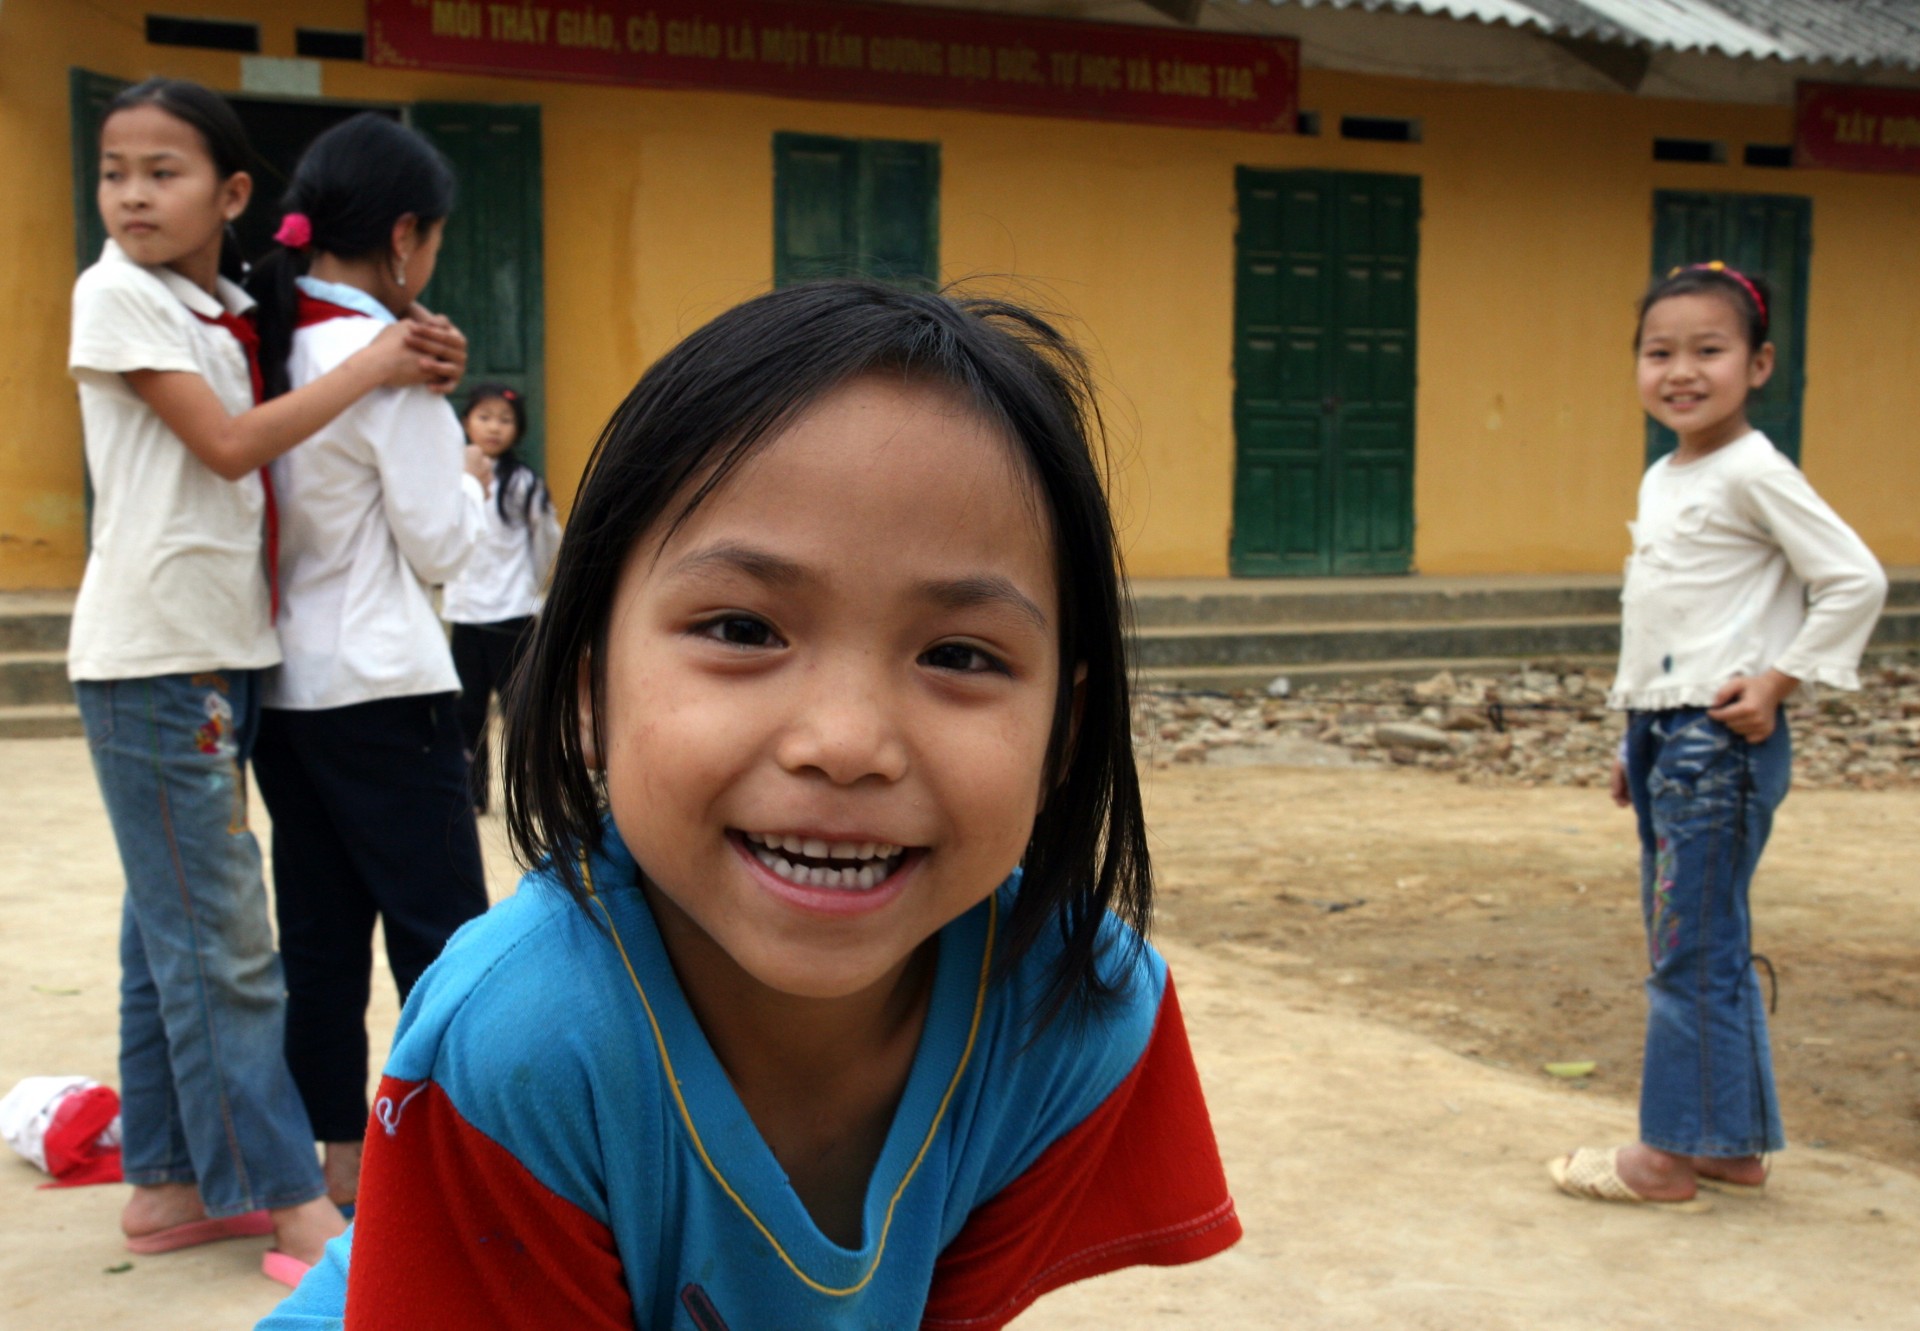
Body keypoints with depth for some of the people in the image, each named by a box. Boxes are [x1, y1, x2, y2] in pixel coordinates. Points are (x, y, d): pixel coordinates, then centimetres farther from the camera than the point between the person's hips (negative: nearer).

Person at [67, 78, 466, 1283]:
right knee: (221, 937, -3)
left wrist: (416, 366, -4)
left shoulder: (235, 311, 13)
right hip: (152, 654, -7)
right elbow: (228, 444, -15)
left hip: (224, 650, 7)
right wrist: (371, 365, -11)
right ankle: (293, 1204, 3)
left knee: (173, 930, 12)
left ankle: (170, 1183, 22)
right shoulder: (117, 296, -7)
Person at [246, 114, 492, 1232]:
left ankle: (342, 1150, 19)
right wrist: (472, 479, 7)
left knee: (321, 926, 11)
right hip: (383, 686, -8)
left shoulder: (265, 342, 7)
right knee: (442, 929, 0)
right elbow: (440, 545, -12)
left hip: (284, 677, 8)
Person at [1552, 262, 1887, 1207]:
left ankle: (1673, 1155, 8)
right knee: (1684, 945, 14)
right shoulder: (1661, 479, 14)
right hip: (1663, 735, 9)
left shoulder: (1751, 473, -12)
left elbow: (1856, 581, -14)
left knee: (1694, 952, -3)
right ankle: (1733, 1147, 24)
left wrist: (1780, 679, -14)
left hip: (1720, 740, -9)